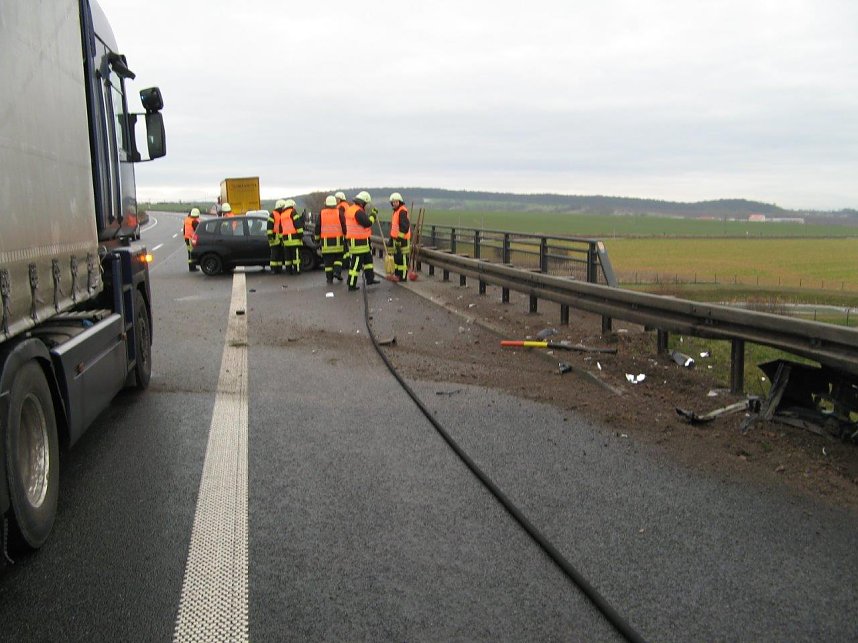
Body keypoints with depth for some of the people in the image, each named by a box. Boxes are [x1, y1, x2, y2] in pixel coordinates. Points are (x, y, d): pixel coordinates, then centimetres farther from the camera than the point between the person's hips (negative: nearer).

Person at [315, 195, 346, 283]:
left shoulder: (321, 213, 3)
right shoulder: (339, 212, -2)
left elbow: (318, 227, 7)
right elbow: (344, 226, -1)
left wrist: (317, 238, 17)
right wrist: (346, 236, 9)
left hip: (325, 240, 1)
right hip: (337, 239, -1)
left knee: (328, 259, 5)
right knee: (338, 257, 14)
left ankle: (329, 278, 4)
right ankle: (337, 271, -5)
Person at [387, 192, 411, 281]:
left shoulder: (402, 211, -15)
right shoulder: (396, 211, 17)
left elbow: (405, 226, -23)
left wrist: (400, 237, -24)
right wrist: (391, 239, 26)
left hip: (402, 239, -10)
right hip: (396, 238, 10)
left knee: (402, 258, -6)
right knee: (396, 256, 15)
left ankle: (403, 277, -2)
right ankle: (397, 274, 23)